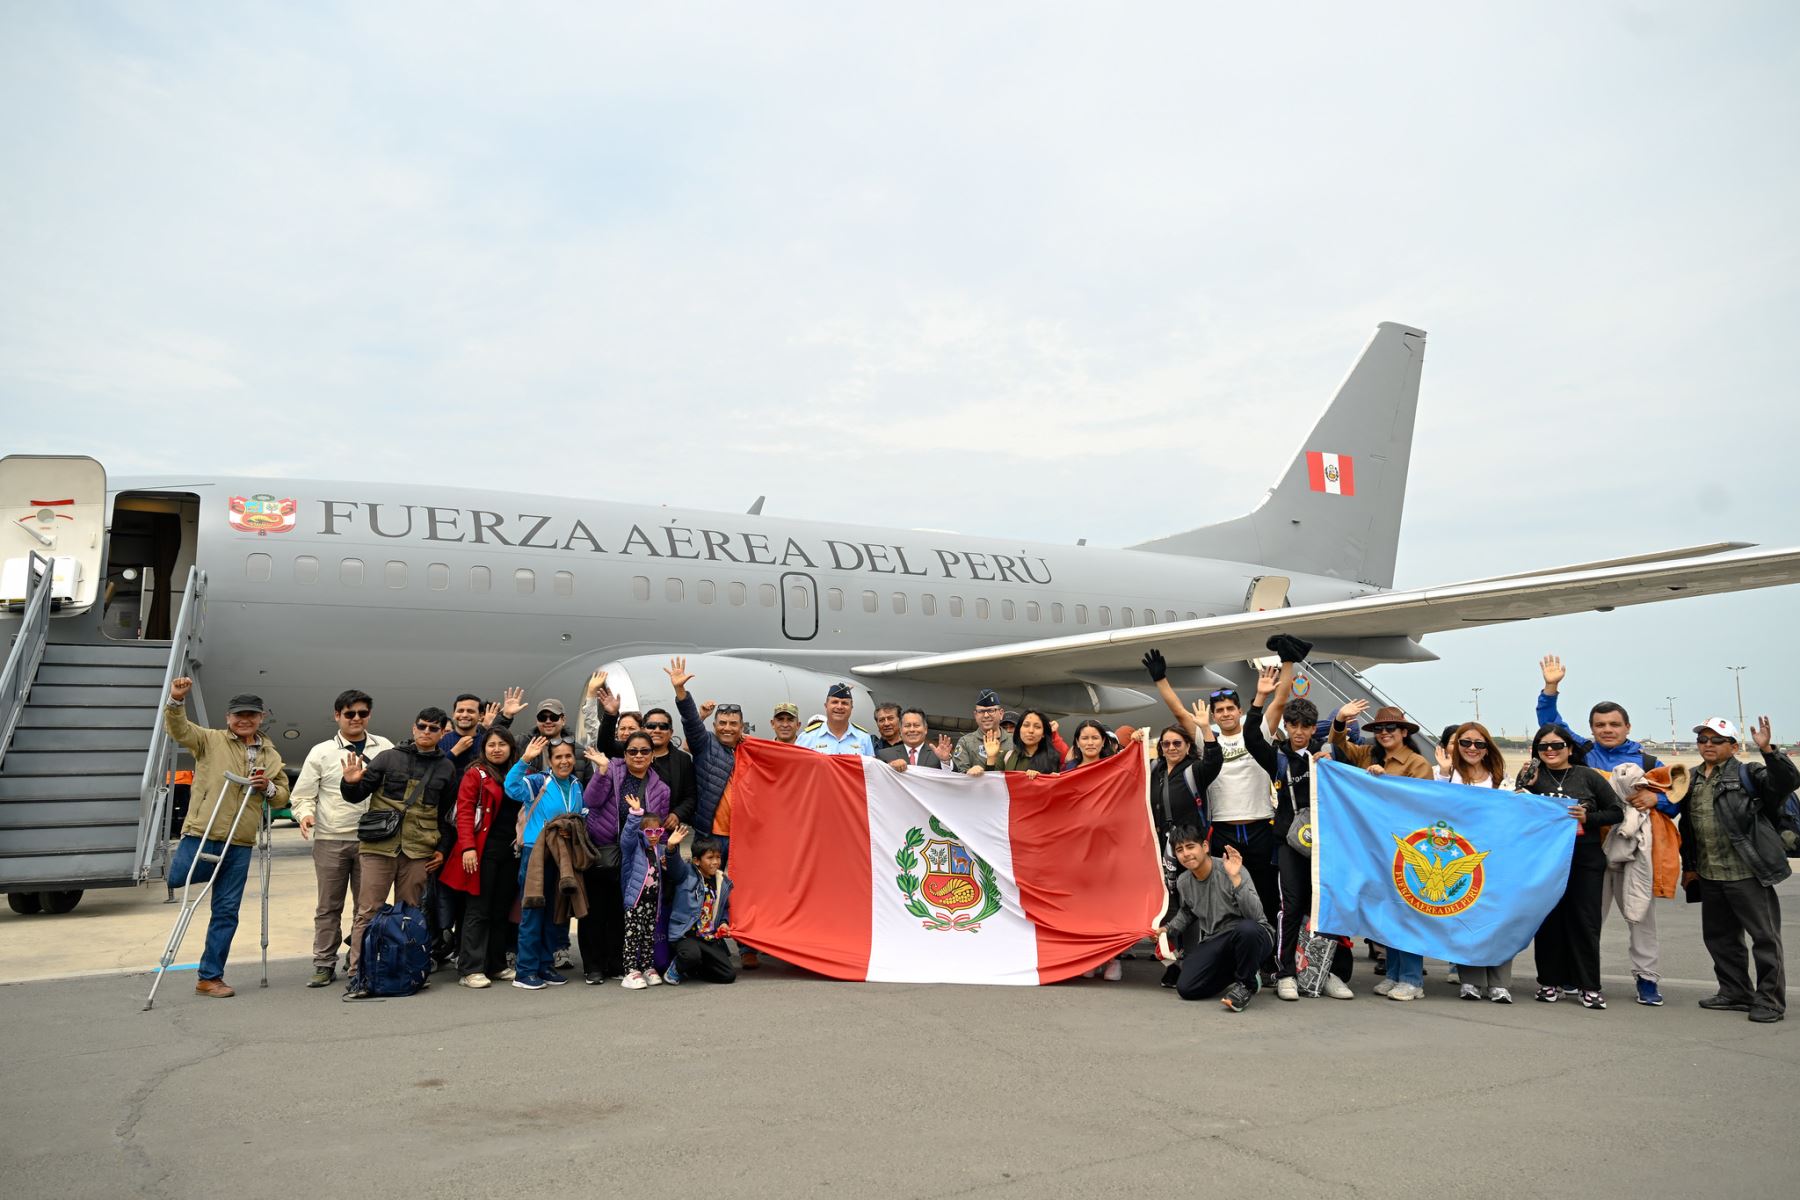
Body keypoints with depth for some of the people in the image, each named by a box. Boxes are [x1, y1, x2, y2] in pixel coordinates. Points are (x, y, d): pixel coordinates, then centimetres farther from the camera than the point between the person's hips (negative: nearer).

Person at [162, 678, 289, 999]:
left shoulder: (271, 756, 15)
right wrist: (176, 700, -29)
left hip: (239, 844, 3)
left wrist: (268, 788, -4)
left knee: (226, 911, 5)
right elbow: (178, 729, -11)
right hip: (202, 834, -3)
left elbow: (282, 797, 19)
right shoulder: (210, 740, 4)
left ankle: (210, 977, 14)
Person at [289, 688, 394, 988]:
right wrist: (305, 813, -14)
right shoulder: (321, 752, 6)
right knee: (328, 906, 7)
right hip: (330, 839, 0)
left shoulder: (385, 748, 7)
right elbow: (302, 795, 6)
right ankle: (324, 965, 16)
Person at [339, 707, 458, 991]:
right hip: (379, 847, -2)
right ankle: (357, 972, 5)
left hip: (419, 851, 2)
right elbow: (357, 795, 6)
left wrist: (443, 848, 8)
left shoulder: (446, 768, 10)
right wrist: (351, 783, -16)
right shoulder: (389, 758, 4)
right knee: (368, 912, 0)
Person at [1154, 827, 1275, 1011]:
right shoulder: (1183, 883, 1)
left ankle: (1245, 984, -12)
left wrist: (1236, 878, -41)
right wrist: (1168, 929, 10)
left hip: (1253, 937, -5)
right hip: (1215, 943, 6)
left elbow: (1255, 915, -32)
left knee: (1246, 928, -41)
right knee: (1185, 988, -13)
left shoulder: (1231, 870, -20)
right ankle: (1235, 973, 14)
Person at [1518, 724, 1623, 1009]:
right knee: (1549, 921, 4)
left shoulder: (1588, 776, 3)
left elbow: (1617, 812, 4)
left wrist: (1589, 817, -11)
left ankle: (1589, 986, 5)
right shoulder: (1532, 776, 4)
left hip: (1585, 859, -1)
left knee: (1585, 921, -1)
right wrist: (1525, 786, -15)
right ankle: (1550, 982, 13)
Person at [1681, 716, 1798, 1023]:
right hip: (1709, 877, 7)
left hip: (1748, 873, -7)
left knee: (1765, 936, 1)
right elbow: (1687, 828, 19)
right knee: (1719, 937, 14)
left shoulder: (1747, 774, -3)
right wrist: (1688, 866, 19)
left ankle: (1770, 1000, 9)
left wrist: (1768, 749, -31)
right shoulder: (1691, 781, 13)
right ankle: (1735, 993, 27)